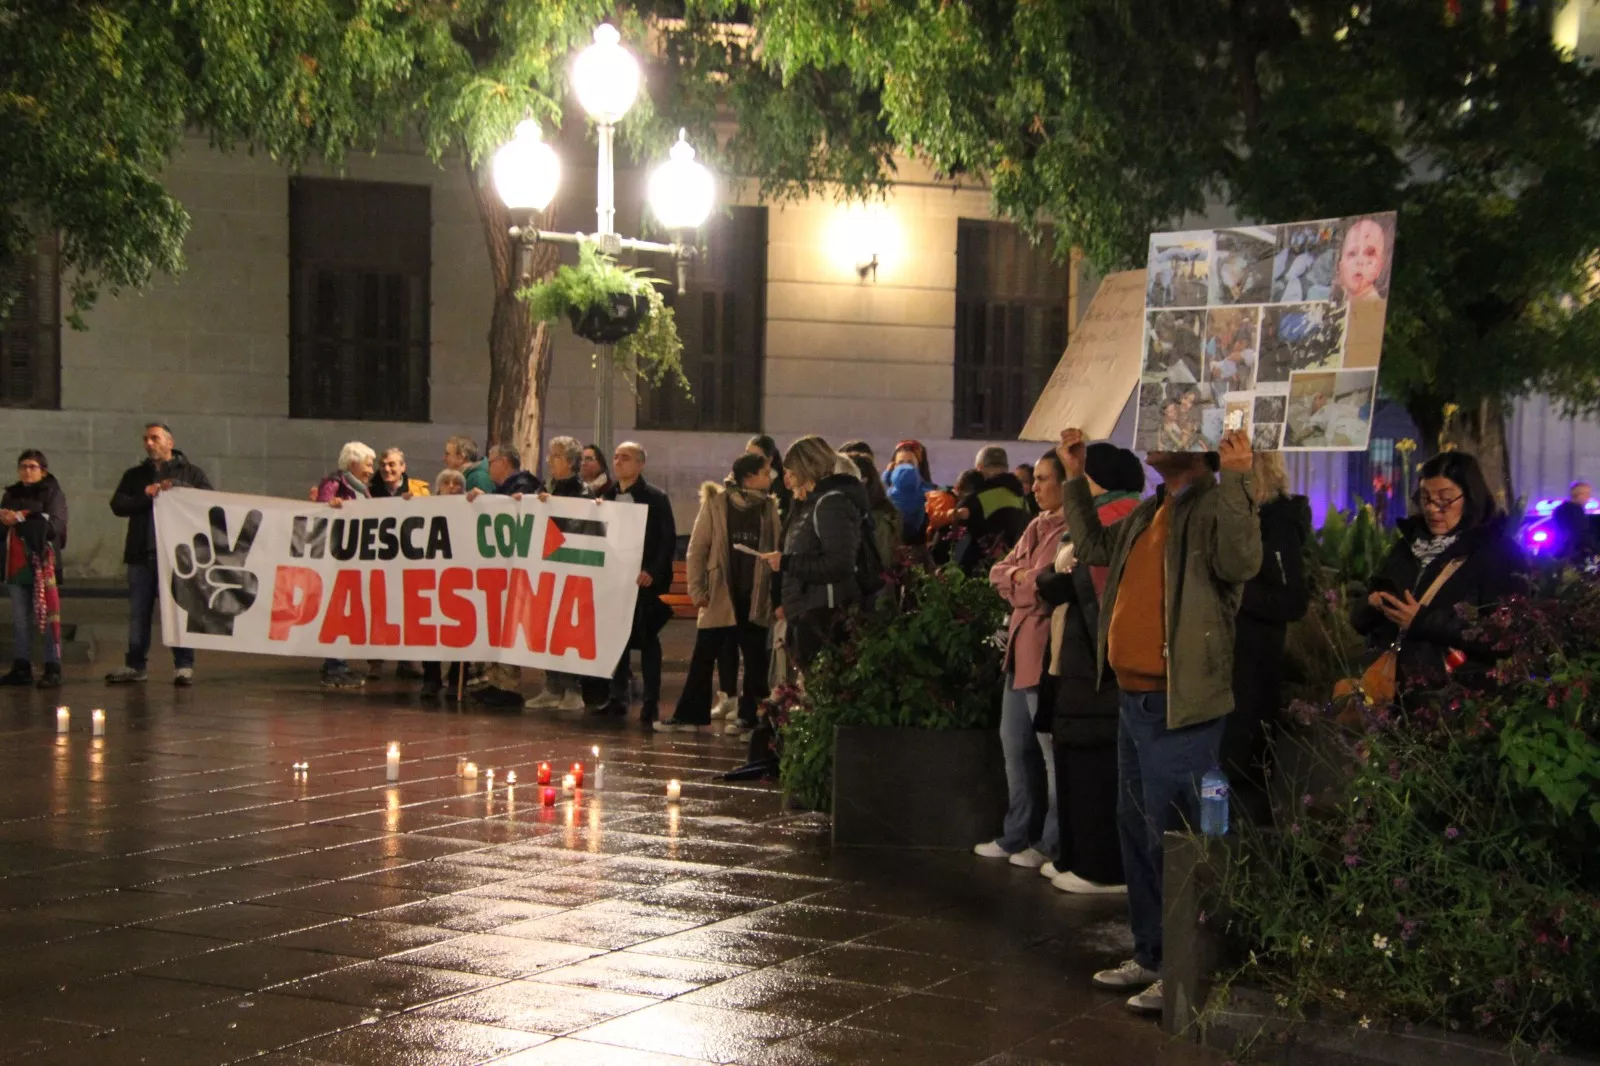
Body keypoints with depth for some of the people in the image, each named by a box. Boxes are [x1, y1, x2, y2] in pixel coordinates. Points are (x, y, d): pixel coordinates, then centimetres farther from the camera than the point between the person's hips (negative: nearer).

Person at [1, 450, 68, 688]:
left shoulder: (52, 493, 1)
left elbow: (54, 525, -12)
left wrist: (20, 519, -14)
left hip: (42, 563, -5)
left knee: (46, 617, -8)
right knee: (19, 620, 6)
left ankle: (53, 669, -8)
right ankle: (21, 667, 10)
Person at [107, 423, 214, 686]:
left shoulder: (190, 473, 9)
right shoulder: (135, 475, 17)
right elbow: (117, 505, 3)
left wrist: (178, 487, -17)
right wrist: (146, 495, -12)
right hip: (142, 553, 3)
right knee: (138, 612, 6)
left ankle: (184, 666, 0)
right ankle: (135, 664, 13)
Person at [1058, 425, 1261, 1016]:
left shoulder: (1217, 508, -12)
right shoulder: (1148, 513, 15)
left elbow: (1241, 562, -31)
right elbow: (1094, 547, 30)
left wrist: (1237, 480, -36)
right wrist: (1075, 477, 25)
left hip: (1179, 706, -10)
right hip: (1134, 699, 10)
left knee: (1170, 840, -5)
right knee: (1136, 832, 17)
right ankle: (1150, 956, 29)